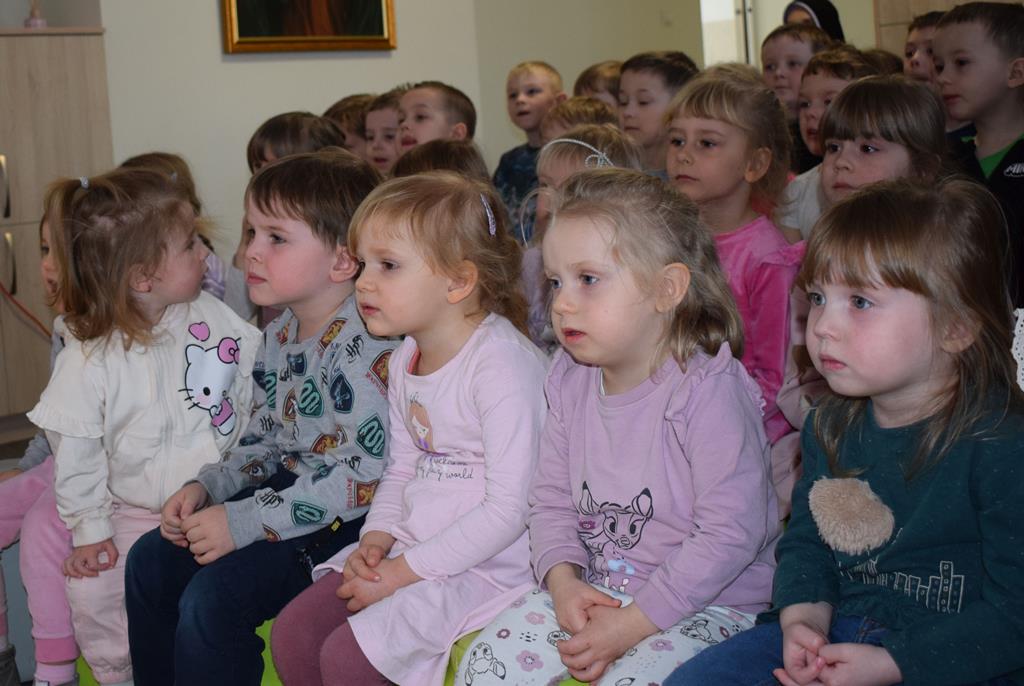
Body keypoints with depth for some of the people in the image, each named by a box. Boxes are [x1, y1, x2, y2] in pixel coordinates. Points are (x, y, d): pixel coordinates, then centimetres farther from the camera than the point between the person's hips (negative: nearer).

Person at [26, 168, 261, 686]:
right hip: (134, 511, 0)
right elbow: (76, 451, -6)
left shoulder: (213, 316, -5)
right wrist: (89, 528, -3)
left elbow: (254, 388, 3)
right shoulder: (87, 357, -13)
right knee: (91, 589, -12)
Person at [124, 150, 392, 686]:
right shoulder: (279, 335, 7)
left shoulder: (363, 344, -23)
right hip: (285, 491, 10)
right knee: (150, 561, 9)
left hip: (344, 521, -10)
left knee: (213, 596, -23)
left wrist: (244, 521, -25)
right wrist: (205, 488, 0)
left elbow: (367, 472, -28)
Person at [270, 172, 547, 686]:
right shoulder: (406, 358, 8)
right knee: (292, 632, 1)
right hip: (410, 547, 9)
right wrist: (376, 540, -2)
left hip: (488, 563, -8)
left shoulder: (502, 361, -21)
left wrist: (402, 573, -19)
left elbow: (509, 509, -23)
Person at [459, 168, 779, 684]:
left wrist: (632, 625, -21)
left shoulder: (709, 391, -19)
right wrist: (562, 579, -12)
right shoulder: (569, 381, 3)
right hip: (593, 591, 6)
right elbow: (551, 497, 8)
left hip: (707, 604, -6)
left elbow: (731, 533, -22)